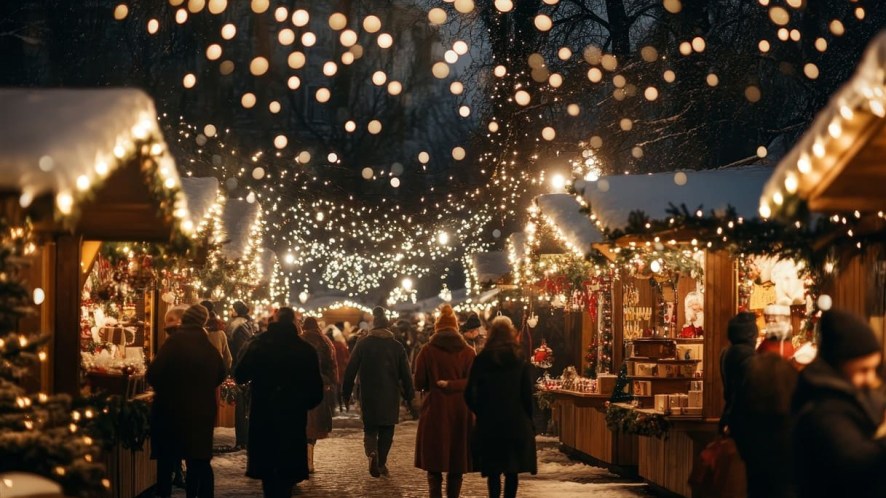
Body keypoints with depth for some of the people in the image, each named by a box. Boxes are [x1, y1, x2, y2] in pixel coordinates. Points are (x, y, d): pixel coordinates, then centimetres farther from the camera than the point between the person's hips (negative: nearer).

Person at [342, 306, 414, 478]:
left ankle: (372, 453, -20)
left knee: (370, 429, 7)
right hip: (390, 396, 1)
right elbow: (405, 373, 0)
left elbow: (351, 370, -2)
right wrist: (409, 393, 8)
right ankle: (382, 463, 10)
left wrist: (346, 393, 4)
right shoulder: (397, 346, 1)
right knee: (386, 431, 12)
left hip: (368, 396, -1)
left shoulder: (362, 344, -3)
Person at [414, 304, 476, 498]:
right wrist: (452, 384, -8)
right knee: (457, 460, 10)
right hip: (461, 411, 2)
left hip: (435, 409, -2)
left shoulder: (427, 351, -5)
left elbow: (419, 383, -3)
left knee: (434, 461, 4)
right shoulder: (467, 351, -1)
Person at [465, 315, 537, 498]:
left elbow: (470, 394, -3)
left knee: (493, 471, 7)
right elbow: (527, 394, -4)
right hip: (516, 422, 0)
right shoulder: (521, 361, -2)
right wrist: (529, 420, 5)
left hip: (488, 423, 0)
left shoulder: (481, 361, -2)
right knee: (512, 470, 6)